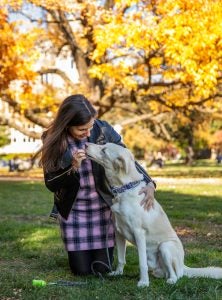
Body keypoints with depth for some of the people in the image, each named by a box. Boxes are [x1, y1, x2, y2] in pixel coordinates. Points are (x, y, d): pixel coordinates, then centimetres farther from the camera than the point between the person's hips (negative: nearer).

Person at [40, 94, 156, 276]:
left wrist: (149, 184, -22)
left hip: (104, 206, 0)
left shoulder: (103, 130, -16)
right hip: (73, 210, 0)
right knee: (82, 270, 4)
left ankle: (105, 246, 37)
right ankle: (79, 249, 37)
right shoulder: (52, 140, -16)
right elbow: (51, 183, -11)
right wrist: (73, 168, -30)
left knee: (102, 268, 4)